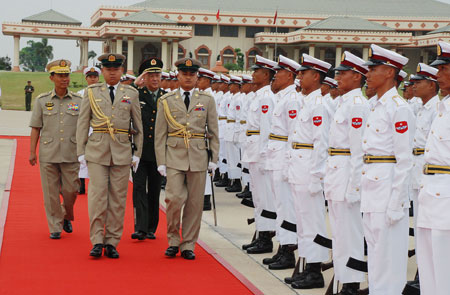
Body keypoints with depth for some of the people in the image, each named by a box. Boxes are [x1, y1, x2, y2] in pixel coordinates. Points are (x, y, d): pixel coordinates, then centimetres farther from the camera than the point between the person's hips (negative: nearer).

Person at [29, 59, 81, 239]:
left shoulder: (79, 101, 5)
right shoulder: (42, 101, 4)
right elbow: (35, 128, 5)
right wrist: (32, 152, 0)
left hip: (71, 154, 0)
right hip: (48, 154, 0)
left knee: (71, 189, 1)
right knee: (51, 192, 2)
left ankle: (67, 217, 29)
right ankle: (55, 228, 12)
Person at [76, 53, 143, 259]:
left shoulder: (131, 94, 9)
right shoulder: (91, 92, 7)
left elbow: (138, 127, 12)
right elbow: (82, 124, 8)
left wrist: (138, 153, 6)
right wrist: (80, 152, 3)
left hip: (122, 152, 1)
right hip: (97, 151, -1)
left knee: (118, 199, 2)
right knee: (97, 196, -6)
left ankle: (112, 243, 9)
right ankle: (97, 242, 0)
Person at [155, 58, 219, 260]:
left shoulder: (207, 100, 9)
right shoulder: (166, 101, 6)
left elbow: (213, 132, 11)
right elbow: (160, 135, 6)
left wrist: (213, 159, 4)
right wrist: (161, 162, -1)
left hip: (198, 157, 1)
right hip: (174, 156, -1)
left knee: (195, 202, 3)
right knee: (174, 198, -12)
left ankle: (188, 245, 14)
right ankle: (173, 240, 9)